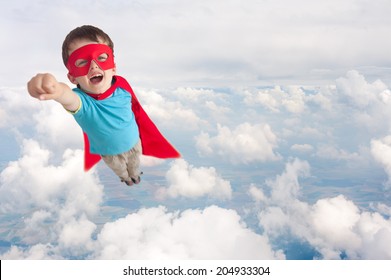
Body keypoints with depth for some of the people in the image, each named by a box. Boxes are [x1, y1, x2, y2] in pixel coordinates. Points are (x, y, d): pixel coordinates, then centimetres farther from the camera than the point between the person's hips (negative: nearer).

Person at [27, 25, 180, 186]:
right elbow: (70, 99, -69)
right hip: (109, 153, -2)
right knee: (119, 169, 31)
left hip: (133, 142, 2)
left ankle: (135, 174, 67)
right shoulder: (83, 101, -42)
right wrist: (58, 90, -93)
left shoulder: (122, 86, -29)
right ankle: (125, 177, 66)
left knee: (135, 164, 33)